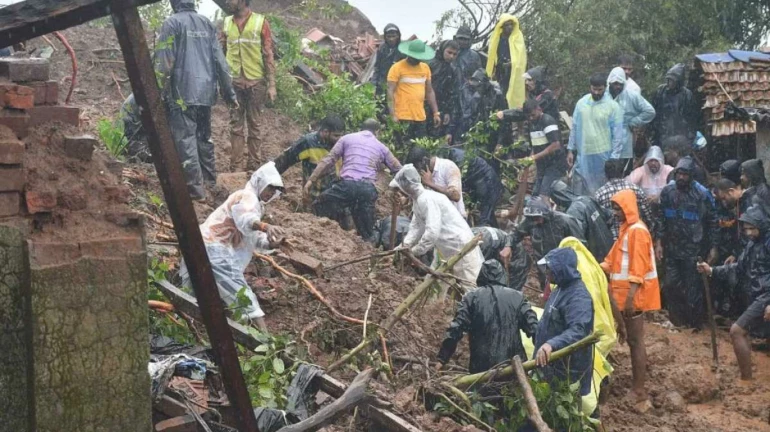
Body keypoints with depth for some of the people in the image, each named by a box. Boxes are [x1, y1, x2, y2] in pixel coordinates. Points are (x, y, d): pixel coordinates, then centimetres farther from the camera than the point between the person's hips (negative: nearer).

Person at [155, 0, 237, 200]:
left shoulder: (172, 23, -5)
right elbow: (219, 59, 13)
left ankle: (195, 188, -10)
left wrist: (160, 92, -8)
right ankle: (210, 179, 27)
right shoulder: (207, 23, 13)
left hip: (183, 92, -6)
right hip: (206, 92, 6)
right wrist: (228, 91, 16)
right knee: (204, 137, 20)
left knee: (185, 140, -5)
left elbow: (164, 61, -10)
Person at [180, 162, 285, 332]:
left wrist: (271, 244, -9)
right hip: (215, 250, -11)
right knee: (241, 293, -19)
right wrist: (265, 227, -52)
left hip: (212, 249, 11)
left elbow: (255, 240, 12)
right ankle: (264, 334, -29)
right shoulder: (247, 196, -8)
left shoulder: (256, 204, 23)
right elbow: (245, 220, -32)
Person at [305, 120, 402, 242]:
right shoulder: (381, 147, 24)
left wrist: (311, 180, 9)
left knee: (319, 208, 14)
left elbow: (328, 160, 9)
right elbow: (398, 169, 24)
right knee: (367, 233, 12)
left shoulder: (347, 138, 18)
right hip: (368, 189, 2)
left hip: (347, 184, -2)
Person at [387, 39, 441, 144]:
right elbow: (390, 92, -8)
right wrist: (393, 115, -17)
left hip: (421, 117, 5)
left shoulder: (425, 68, 13)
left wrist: (436, 113, 13)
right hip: (403, 118, -5)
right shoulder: (397, 67, -4)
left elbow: (430, 92, 19)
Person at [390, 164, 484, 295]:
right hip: (447, 251, 11)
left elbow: (432, 232, -28)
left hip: (461, 247, -11)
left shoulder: (427, 199, -23)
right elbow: (416, 227, 14)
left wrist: (415, 251, -17)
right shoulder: (417, 200, 9)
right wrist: (405, 246, -1)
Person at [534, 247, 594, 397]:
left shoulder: (579, 297, -25)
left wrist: (551, 344, -54)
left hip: (567, 369, -10)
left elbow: (577, 331, -40)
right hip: (552, 363, 10)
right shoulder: (562, 289, 9)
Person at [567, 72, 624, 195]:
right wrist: (571, 150, 8)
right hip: (583, 156, 3)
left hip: (603, 156, -3)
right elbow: (574, 128, 10)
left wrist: (614, 158, -10)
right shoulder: (581, 103, 4)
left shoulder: (613, 106, -7)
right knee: (579, 191, 8)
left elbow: (617, 134, -7)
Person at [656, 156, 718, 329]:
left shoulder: (702, 194, -9)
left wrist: (713, 247, -6)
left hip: (694, 250, -4)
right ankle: (677, 318, 24)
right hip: (672, 249, 4)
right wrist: (659, 242, 1)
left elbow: (712, 222, -4)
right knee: (671, 285, 7)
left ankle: (695, 323, 18)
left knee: (693, 288, 2)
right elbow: (661, 219, 7)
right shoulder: (667, 192, 1)